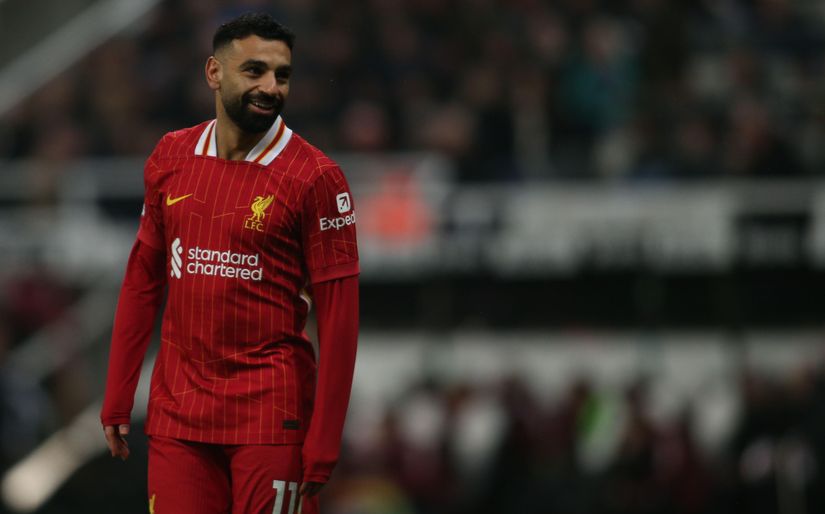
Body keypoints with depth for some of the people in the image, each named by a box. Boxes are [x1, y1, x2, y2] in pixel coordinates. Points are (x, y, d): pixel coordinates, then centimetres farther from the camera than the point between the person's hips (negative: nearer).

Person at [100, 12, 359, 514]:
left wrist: (323, 446, -13)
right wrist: (117, 399, 10)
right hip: (177, 414, 4)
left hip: (271, 416, -4)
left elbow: (339, 316, -9)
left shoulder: (314, 178, -8)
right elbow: (143, 280, 14)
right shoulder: (171, 158, 7)